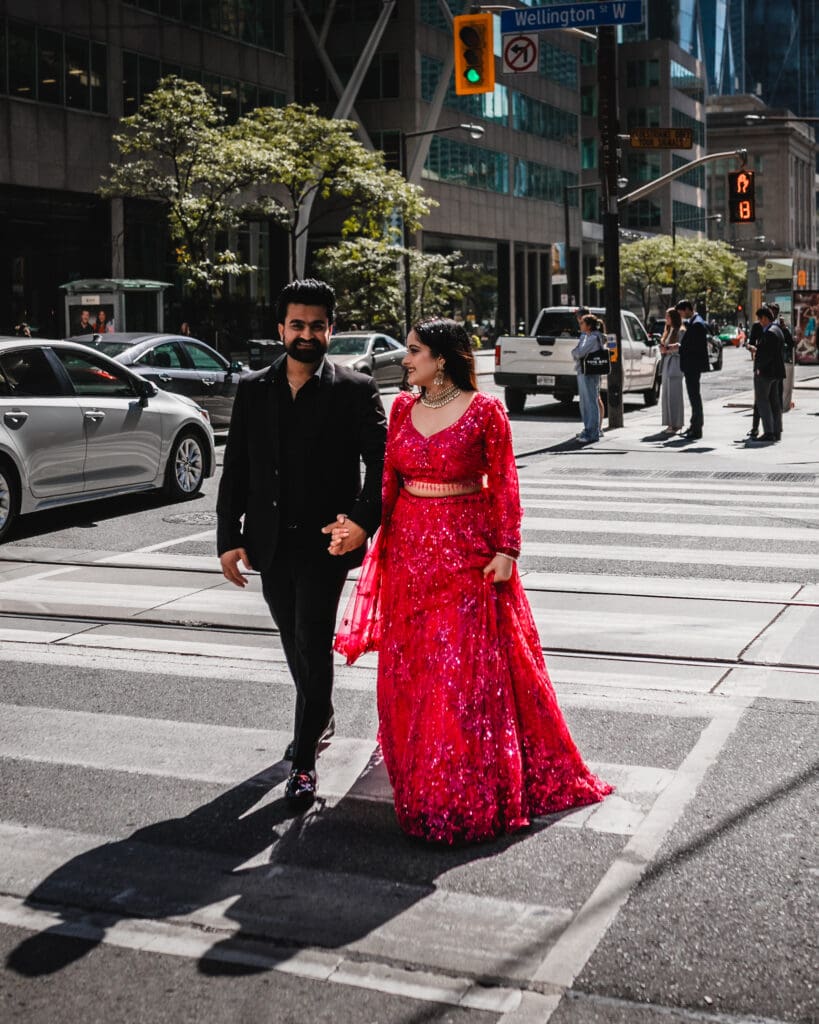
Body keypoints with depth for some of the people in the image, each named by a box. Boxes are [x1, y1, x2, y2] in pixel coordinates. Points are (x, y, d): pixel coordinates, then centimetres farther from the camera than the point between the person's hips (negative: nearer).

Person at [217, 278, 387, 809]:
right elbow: (236, 469, 7)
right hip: (270, 543, 5)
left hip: (325, 542, -4)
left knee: (314, 645, -7)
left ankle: (304, 760, 2)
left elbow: (381, 462, -9)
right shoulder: (253, 389, 7)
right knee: (295, 645, 19)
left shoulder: (355, 390, -4)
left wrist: (364, 521, -24)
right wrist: (229, 538, 2)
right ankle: (321, 718, 44)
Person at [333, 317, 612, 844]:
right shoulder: (403, 408, 6)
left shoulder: (484, 411, -8)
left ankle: (469, 790, 10)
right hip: (408, 547, 5)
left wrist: (506, 549, -13)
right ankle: (418, 775, 31)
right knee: (408, 666, 12)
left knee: (466, 667, -2)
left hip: (466, 550, -5)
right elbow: (390, 480, 6)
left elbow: (505, 485, -8)